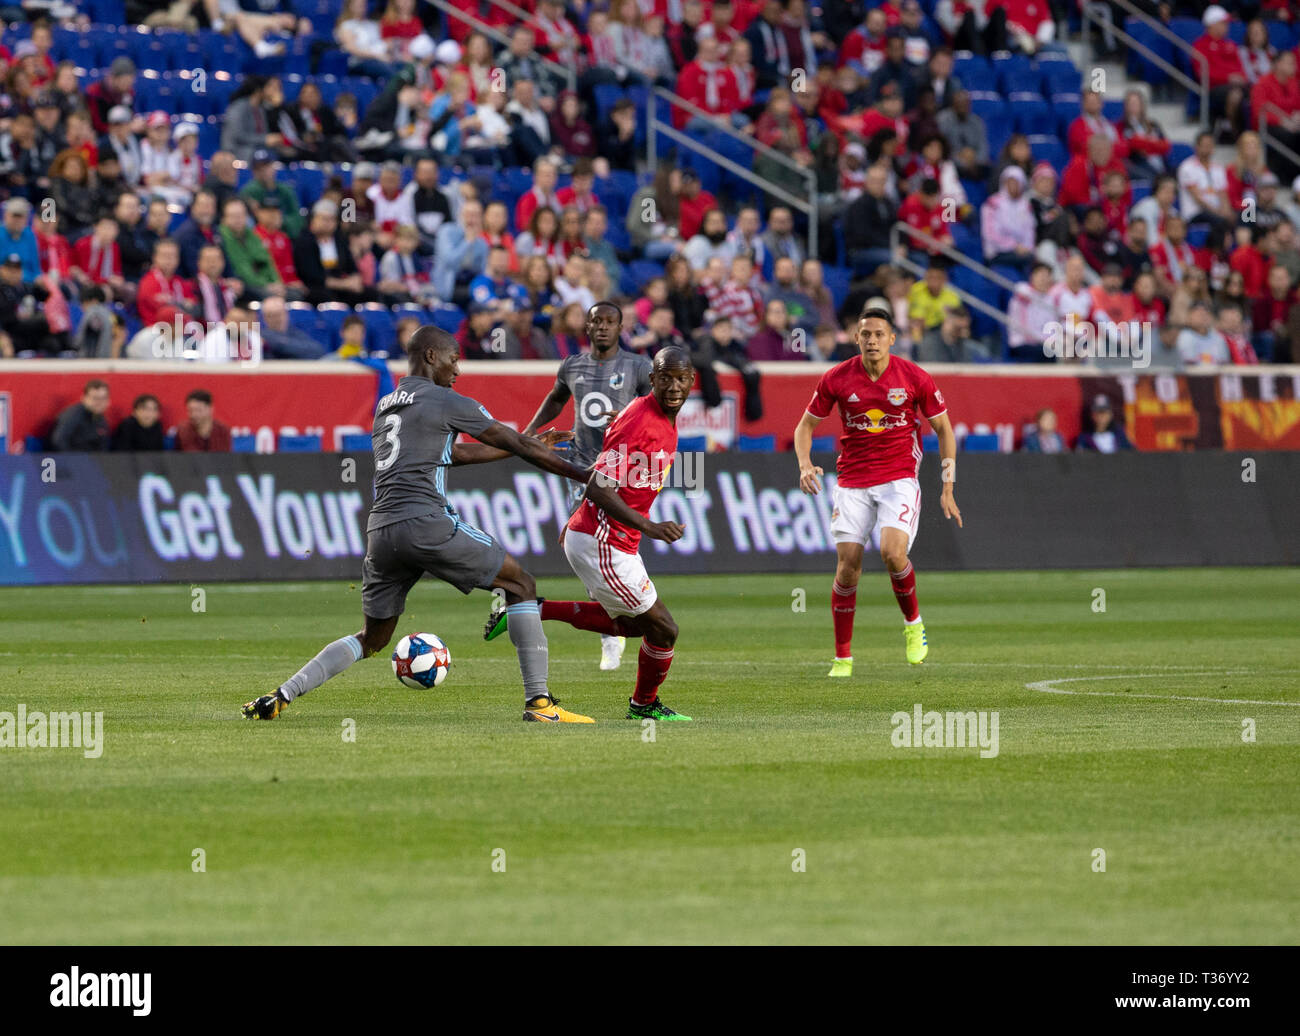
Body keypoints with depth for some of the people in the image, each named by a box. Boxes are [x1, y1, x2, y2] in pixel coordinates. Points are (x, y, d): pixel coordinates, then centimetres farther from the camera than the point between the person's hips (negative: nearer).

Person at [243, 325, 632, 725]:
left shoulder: (384, 407, 25)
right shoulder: (446, 402, 2)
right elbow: (520, 446, 6)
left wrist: (532, 446, 39)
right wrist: (586, 477, 14)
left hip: (380, 530, 7)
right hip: (426, 523, -7)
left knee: (373, 638, 20)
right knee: (521, 585, 7)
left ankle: (281, 695, 5)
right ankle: (538, 700, -2)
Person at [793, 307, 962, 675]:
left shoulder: (914, 378, -6)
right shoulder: (836, 379, -4)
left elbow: (944, 429, 5)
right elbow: (805, 425, 8)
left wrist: (948, 489, 0)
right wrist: (805, 464, -12)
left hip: (899, 478, -2)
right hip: (853, 482, 2)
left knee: (892, 552, -24)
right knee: (848, 566, -7)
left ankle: (913, 623, 4)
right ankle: (842, 658, 6)